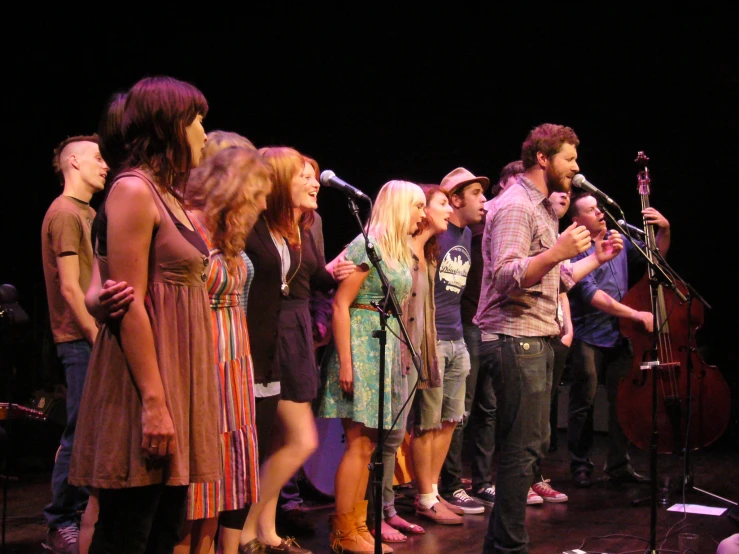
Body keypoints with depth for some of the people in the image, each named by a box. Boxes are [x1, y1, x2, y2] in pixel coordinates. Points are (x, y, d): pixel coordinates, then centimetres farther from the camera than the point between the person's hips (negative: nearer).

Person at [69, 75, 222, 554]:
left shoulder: (170, 198, 17)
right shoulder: (133, 191, -11)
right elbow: (130, 305, -17)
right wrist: (153, 402, -22)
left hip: (178, 376, 10)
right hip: (148, 377, -10)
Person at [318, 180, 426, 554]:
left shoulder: (402, 251, 16)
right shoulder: (369, 244, -11)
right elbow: (341, 304, -15)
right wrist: (345, 363, -20)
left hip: (388, 346, 9)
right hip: (361, 343, -9)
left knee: (368, 444, 10)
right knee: (358, 442, -8)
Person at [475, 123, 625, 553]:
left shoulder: (543, 209, 19)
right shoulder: (515, 207, -12)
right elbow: (506, 278, -24)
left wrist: (596, 258, 18)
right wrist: (557, 252, -33)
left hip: (537, 341, 11)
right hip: (515, 340, -11)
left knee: (534, 443, 15)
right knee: (523, 449, -7)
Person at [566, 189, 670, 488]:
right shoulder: (575, 251, -9)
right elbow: (592, 295, -19)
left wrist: (664, 230, 3)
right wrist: (636, 314, -23)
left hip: (620, 337, 5)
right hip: (588, 338, -5)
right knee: (583, 405, 2)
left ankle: (619, 465, 12)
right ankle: (581, 466, 11)